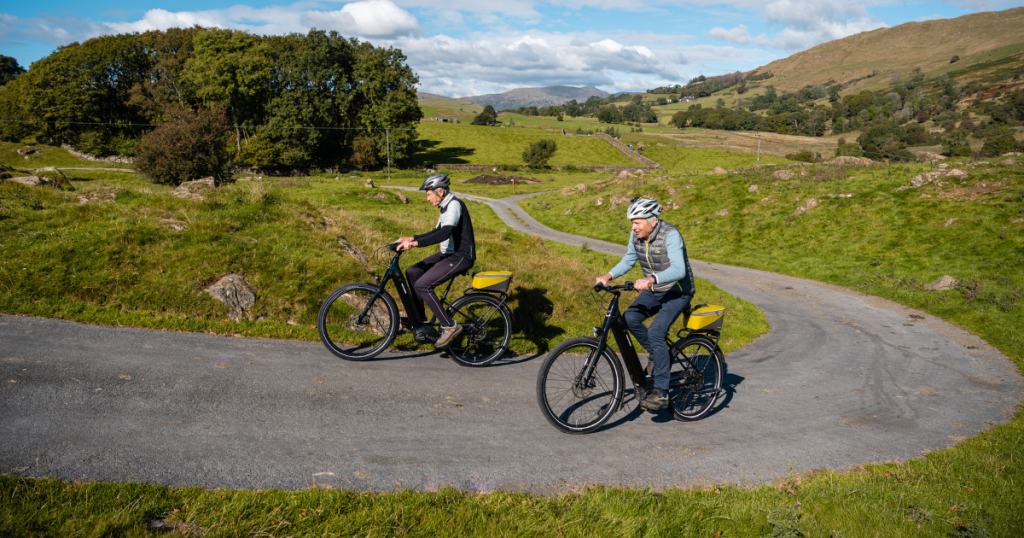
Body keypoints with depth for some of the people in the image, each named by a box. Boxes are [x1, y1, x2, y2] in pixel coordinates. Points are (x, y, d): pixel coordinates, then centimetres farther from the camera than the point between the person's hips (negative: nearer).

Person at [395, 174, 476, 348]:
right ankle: (420, 318, 17)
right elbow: (437, 232, 21)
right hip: (448, 254, 10)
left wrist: (416, 243, -36)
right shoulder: (445, 206, 14)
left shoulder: (454, 205, -17)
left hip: (461, 257, -10)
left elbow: (444, 233, -32)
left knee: (422, 285, -18)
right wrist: (411, 238, 12)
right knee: (412, 272, 8)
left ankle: (450, 326, -10)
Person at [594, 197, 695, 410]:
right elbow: (628, 260, 9)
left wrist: (651, 279, -51)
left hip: (677, 292, -7)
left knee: (655, 332, -23)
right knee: (630, 318, -17)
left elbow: (678, 270, -35)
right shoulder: (637, 234, -4)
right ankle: (662, 357, 5)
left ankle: (661, 392, -15)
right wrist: (608, 276, -7)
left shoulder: (670, 235, -25)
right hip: (654, 291, 7)